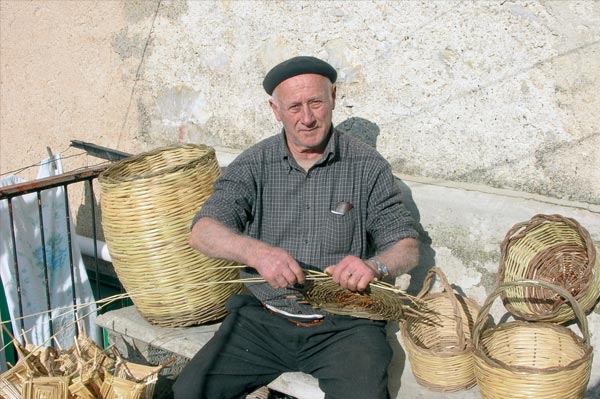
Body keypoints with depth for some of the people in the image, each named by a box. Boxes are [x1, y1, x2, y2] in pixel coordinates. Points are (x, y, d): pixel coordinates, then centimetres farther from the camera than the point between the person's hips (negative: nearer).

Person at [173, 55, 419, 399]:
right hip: (262, 318, 2)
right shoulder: (255, 164, 3)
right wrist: (255, 251, -29)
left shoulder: (367, 166, 1)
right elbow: (203, 232, -8)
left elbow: (408, 247, 1)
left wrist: (374, 265, -23)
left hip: (343, 323, -1)